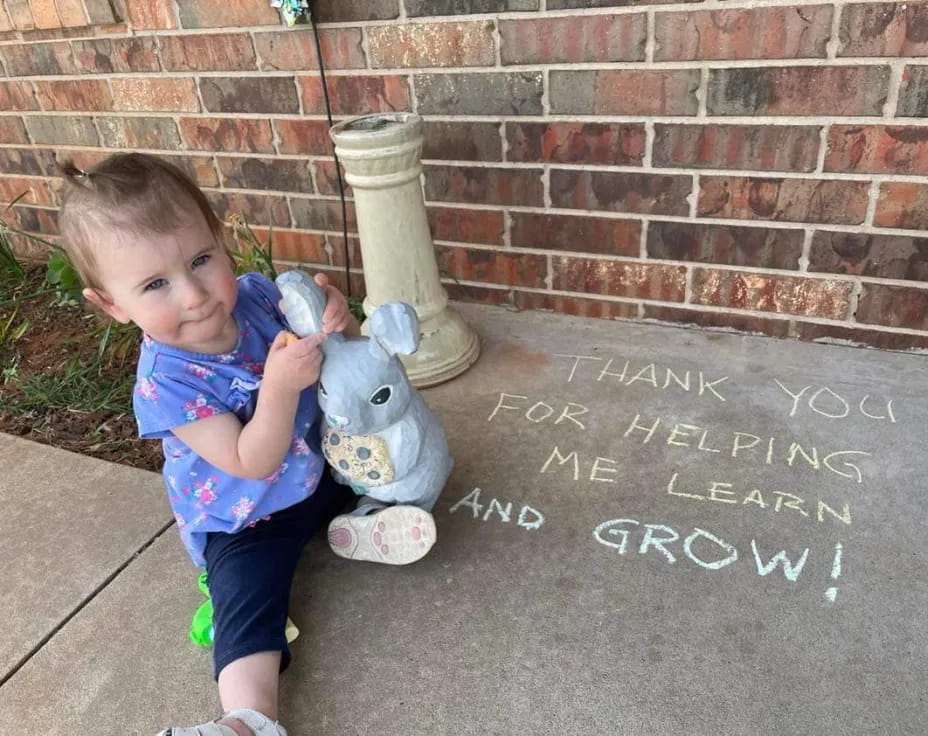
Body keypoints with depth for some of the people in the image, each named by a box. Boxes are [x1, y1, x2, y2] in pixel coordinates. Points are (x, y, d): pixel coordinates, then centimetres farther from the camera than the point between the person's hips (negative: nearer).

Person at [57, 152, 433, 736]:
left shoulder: (255, 294, -15)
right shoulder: (165, 384, -28)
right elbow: (252, 464, -30)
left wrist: (336, 320, -29)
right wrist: (279, 387, -46)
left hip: (322, 468, 6)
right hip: (246, 520, -5)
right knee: (248, 601, -20)